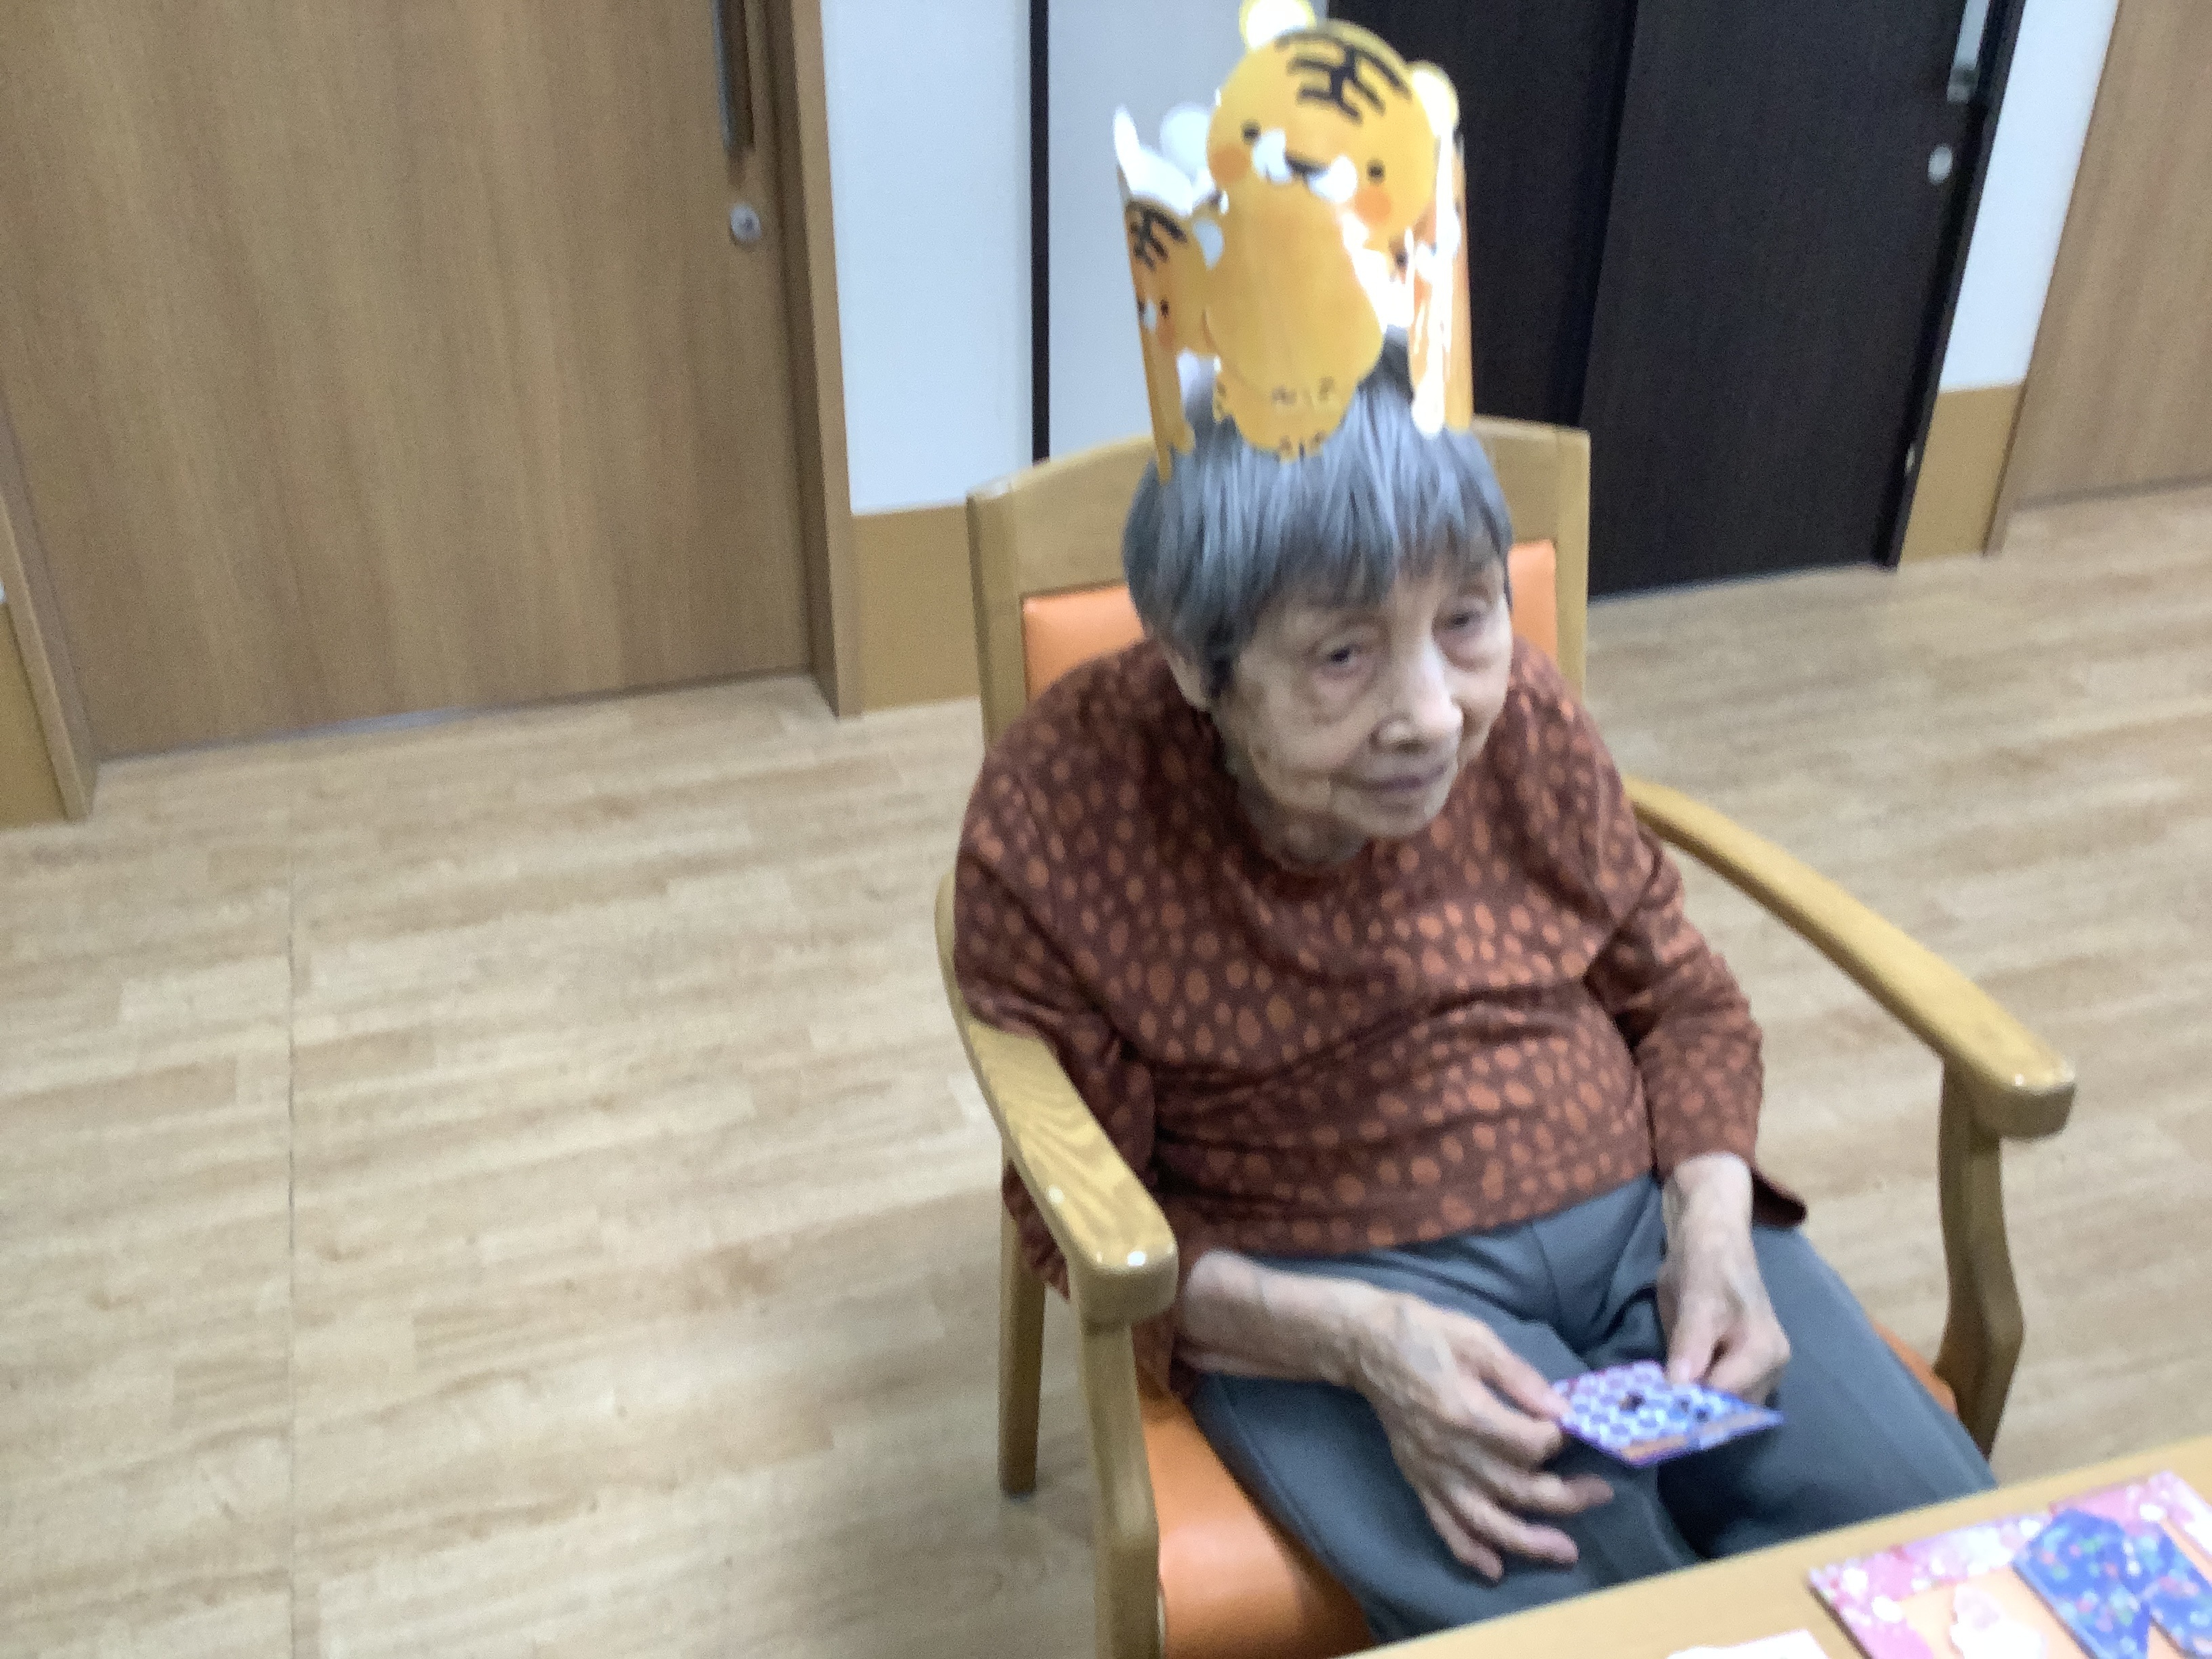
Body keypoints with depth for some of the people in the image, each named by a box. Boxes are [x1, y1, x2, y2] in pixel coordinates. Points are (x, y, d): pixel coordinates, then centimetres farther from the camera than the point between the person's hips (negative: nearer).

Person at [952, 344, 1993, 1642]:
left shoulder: (1519, 712, -5)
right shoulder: (1054, 828, -15)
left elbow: (1684, 1001, 10)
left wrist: (1714, 1228, -9)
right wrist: (1354, 1339, -21)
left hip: (1636, 1206, 4)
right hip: (1322, 1286, -3)